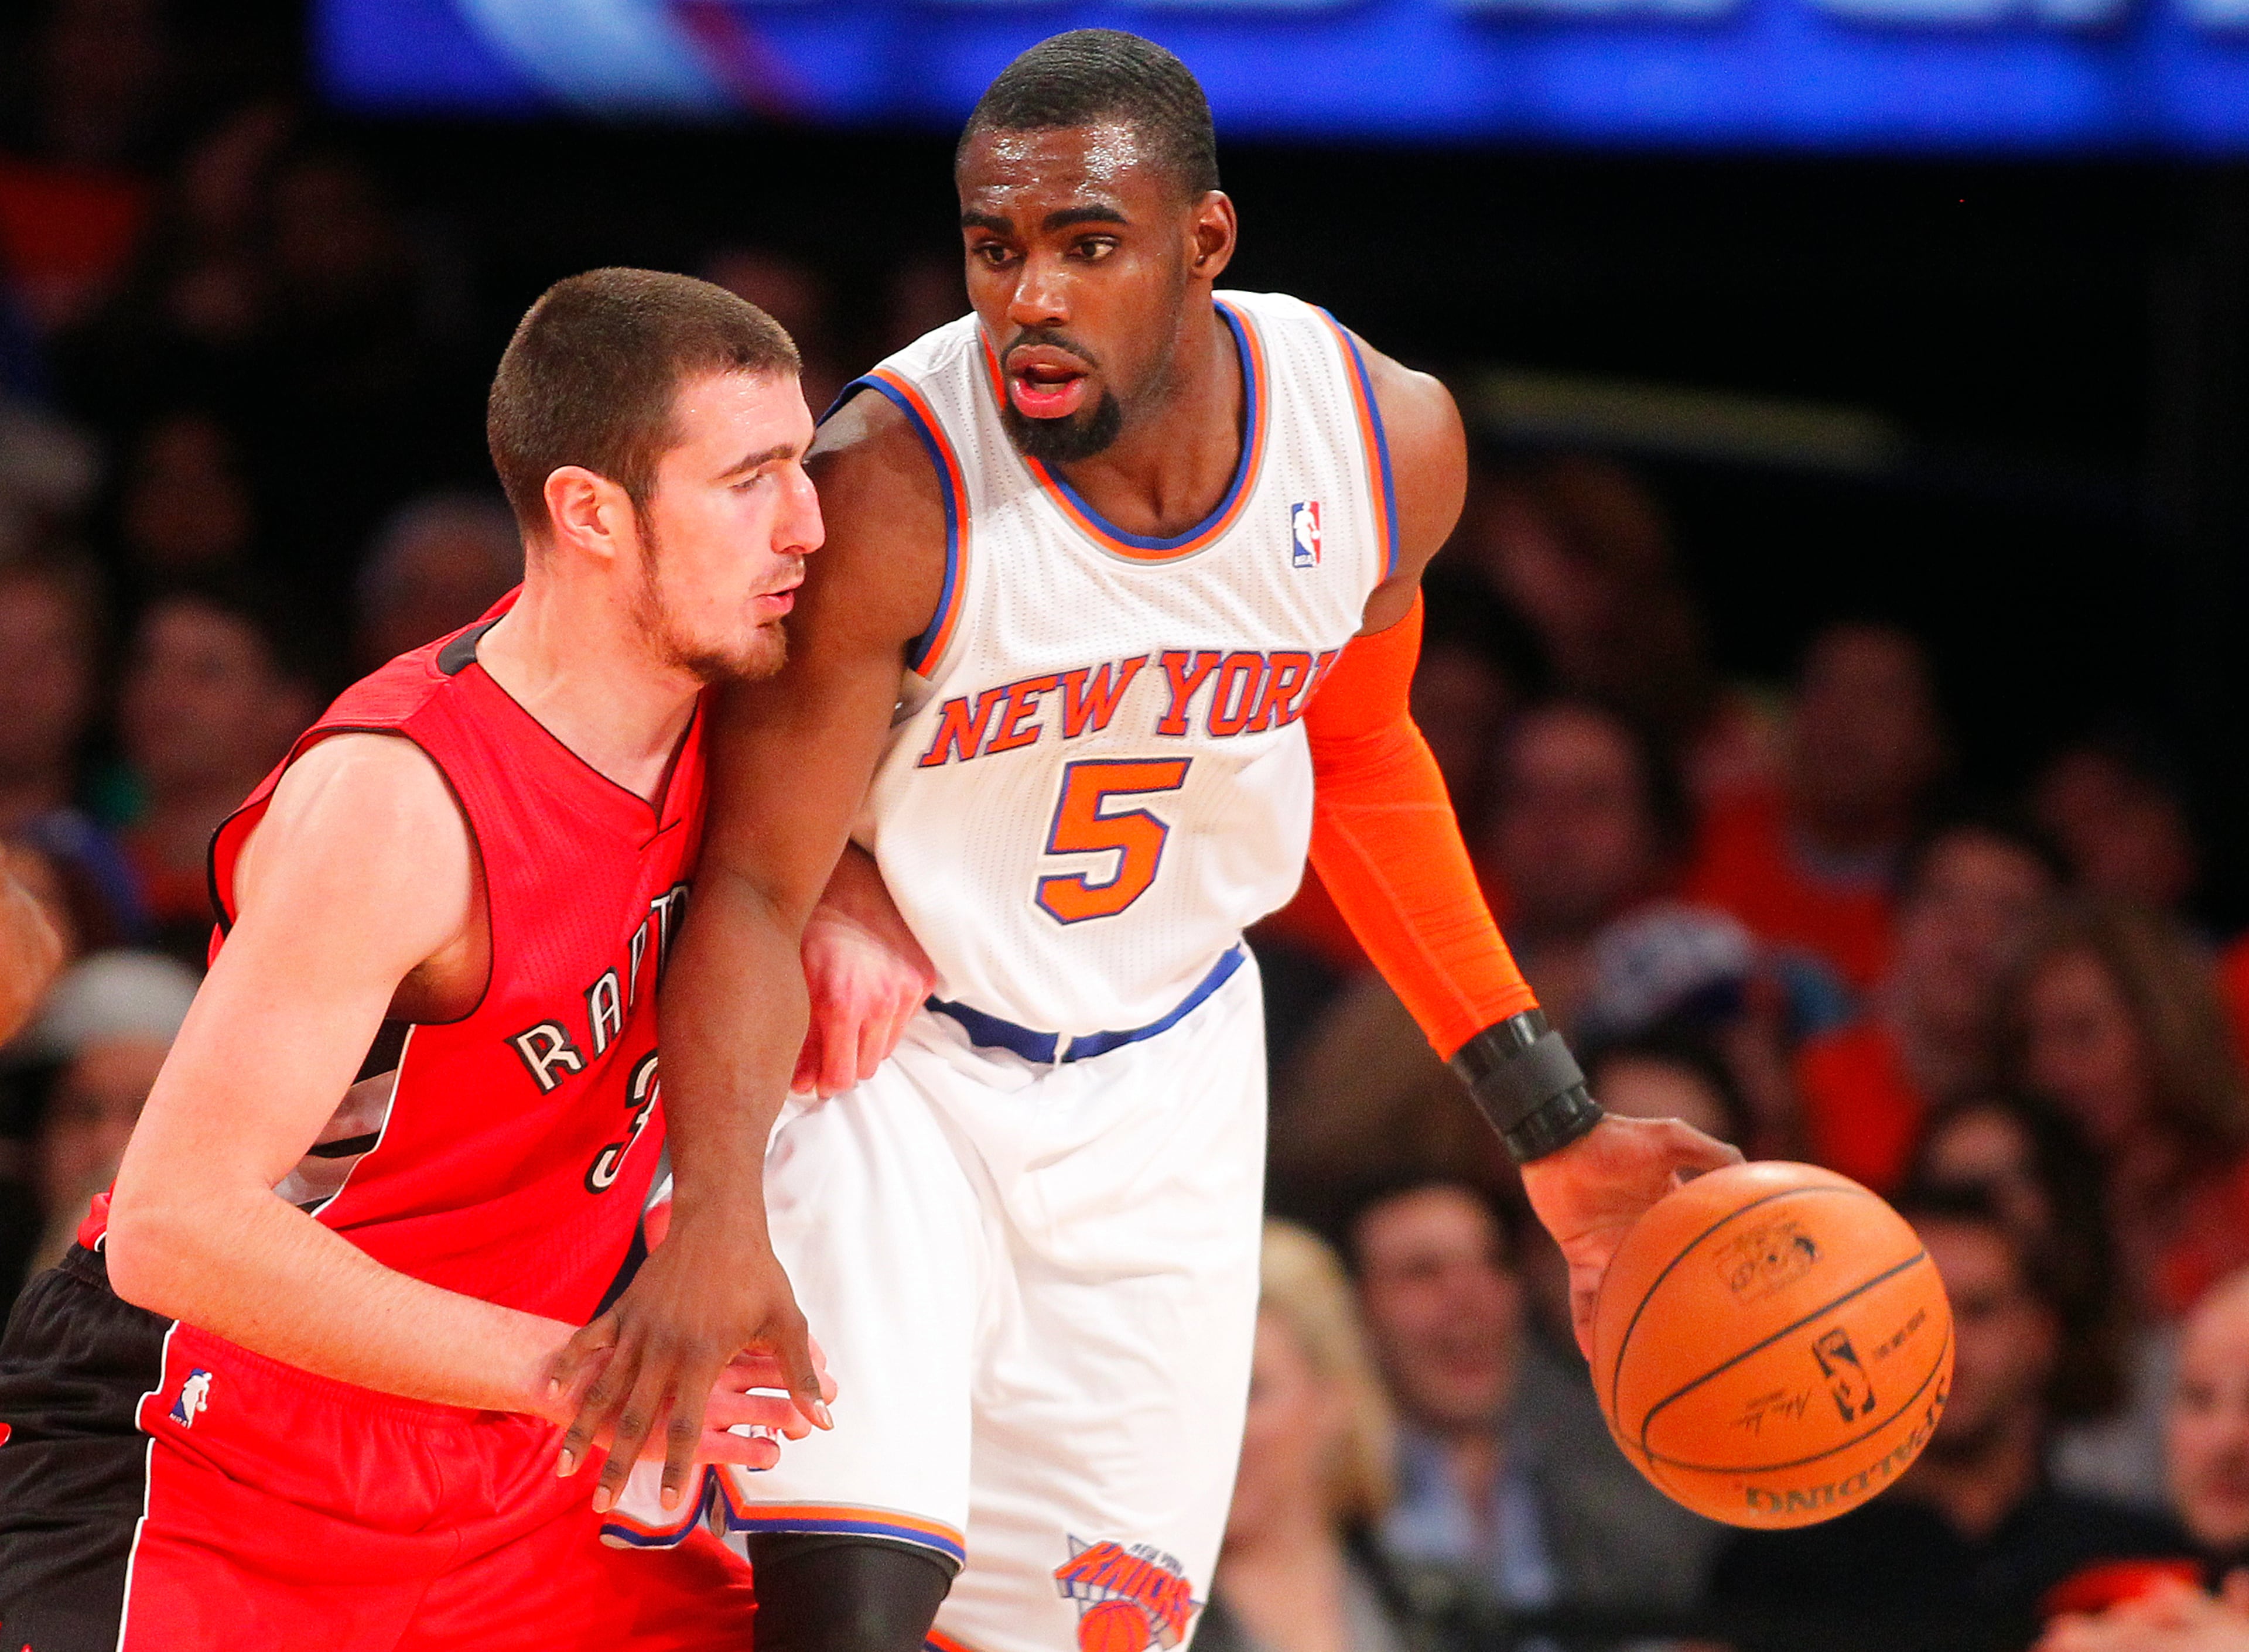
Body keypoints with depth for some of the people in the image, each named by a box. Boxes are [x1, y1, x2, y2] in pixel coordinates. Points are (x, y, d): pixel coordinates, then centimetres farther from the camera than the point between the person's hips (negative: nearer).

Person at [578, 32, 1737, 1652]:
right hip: (893, 1063, -4)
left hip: (1159, 1083, 4)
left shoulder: (1389, 440, -12)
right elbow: (757, 886, -24)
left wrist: (1554, 1126, 9)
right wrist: (717, 1213, -41)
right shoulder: (891, 493, -27)